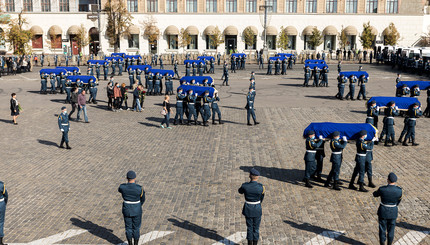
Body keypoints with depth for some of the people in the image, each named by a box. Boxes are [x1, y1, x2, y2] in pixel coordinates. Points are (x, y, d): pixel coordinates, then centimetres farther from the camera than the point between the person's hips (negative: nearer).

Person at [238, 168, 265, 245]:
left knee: (249, 227, 17)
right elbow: (261, 199, -1)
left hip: (248, 209, 1)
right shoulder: (261, 187, -18)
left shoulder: (244, 185, -18)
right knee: (256, 228, 15)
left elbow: (240, 191, 7)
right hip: (257, 209, -1)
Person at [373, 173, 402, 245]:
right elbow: (398, 200, 2)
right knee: (391, 230, 21)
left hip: (383, 212, -2)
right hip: (393, 212, 2)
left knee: (382, 230, 16)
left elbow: (375, 195, -2)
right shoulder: (399, 190, -18)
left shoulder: (382, 189, -25)